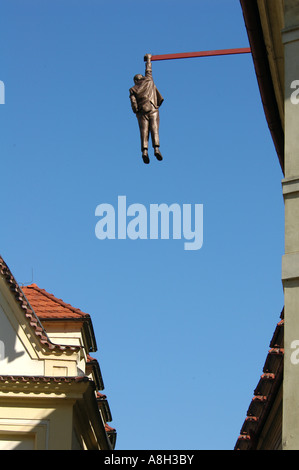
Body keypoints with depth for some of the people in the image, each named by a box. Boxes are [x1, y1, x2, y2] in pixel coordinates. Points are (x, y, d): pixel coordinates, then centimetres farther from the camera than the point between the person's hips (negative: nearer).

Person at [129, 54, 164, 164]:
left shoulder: (133, 89, 12)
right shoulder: (148, 80, 14)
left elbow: (133, 102, -1)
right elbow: (148, 70, 30)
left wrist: (136, 112, 8)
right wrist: (148, 59, 43)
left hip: (142, 112, 0)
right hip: (153, 110, 0)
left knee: (144, 132, -6)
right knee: (154, 130, -10)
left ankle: (145, 151, -23)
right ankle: (156, 149, -28)